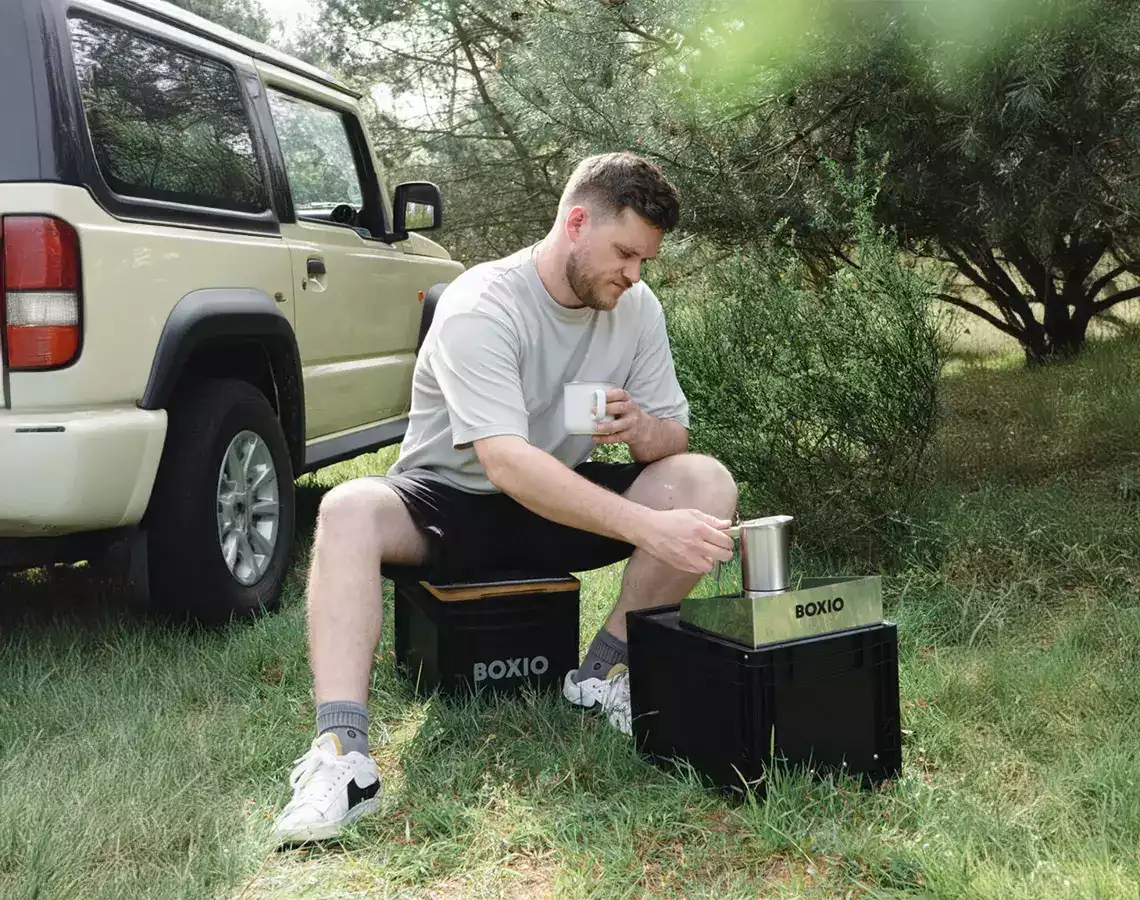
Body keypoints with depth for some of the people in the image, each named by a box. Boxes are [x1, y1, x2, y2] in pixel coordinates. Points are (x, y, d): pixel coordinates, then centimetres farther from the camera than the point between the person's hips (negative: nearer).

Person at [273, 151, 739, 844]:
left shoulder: (637, 308, -5)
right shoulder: (480, 307, -25)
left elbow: (675, 438, 1)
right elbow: (505, 461, -38)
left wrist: (643, 430, -25)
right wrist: (647, 527, -47)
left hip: (565, 498, 5)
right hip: (448, 501, -4)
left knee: (707, 482, -18)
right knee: (348, 509, -35)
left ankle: (608, 672, -12)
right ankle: (342, 755, -39)